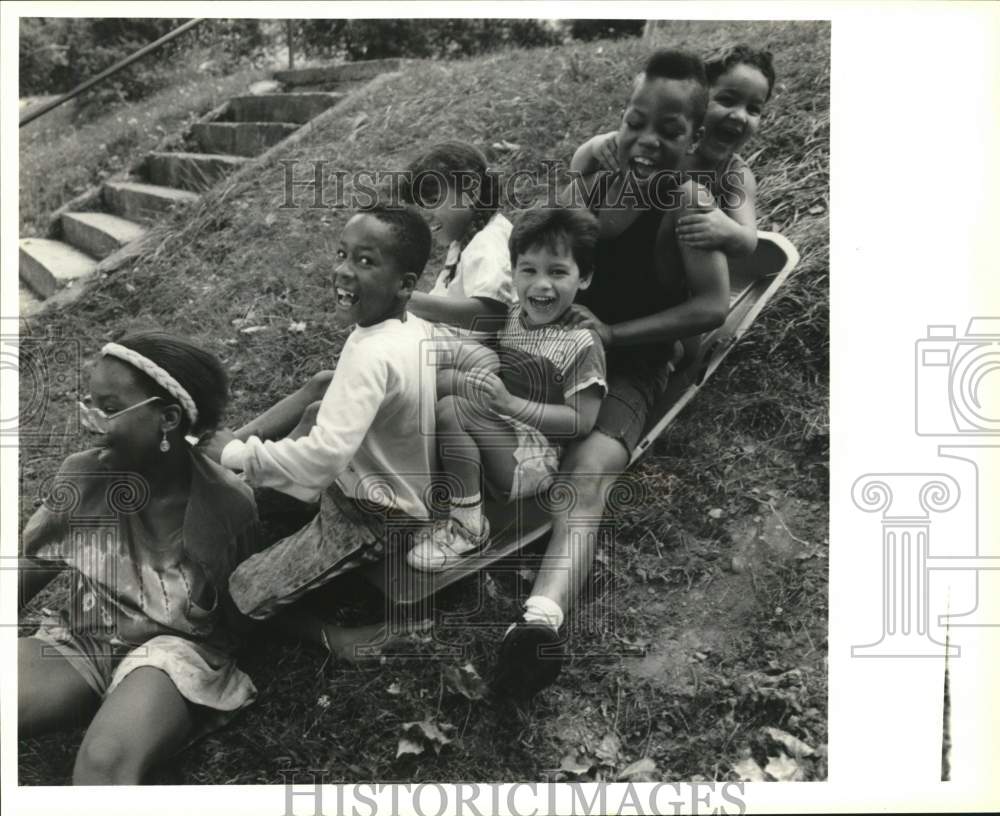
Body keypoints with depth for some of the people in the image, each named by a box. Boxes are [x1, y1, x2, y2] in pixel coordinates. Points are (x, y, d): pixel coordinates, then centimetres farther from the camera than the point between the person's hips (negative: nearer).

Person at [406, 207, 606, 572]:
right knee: (478, 357, -15)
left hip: (532, 459, -7)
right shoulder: (504, 316, 8)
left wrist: (510, 404, -24)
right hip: (490, 436, 7)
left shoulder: (581, 343, -11)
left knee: (451, 410, -28)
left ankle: (466, 525, -17)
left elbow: (581, 422, -15)